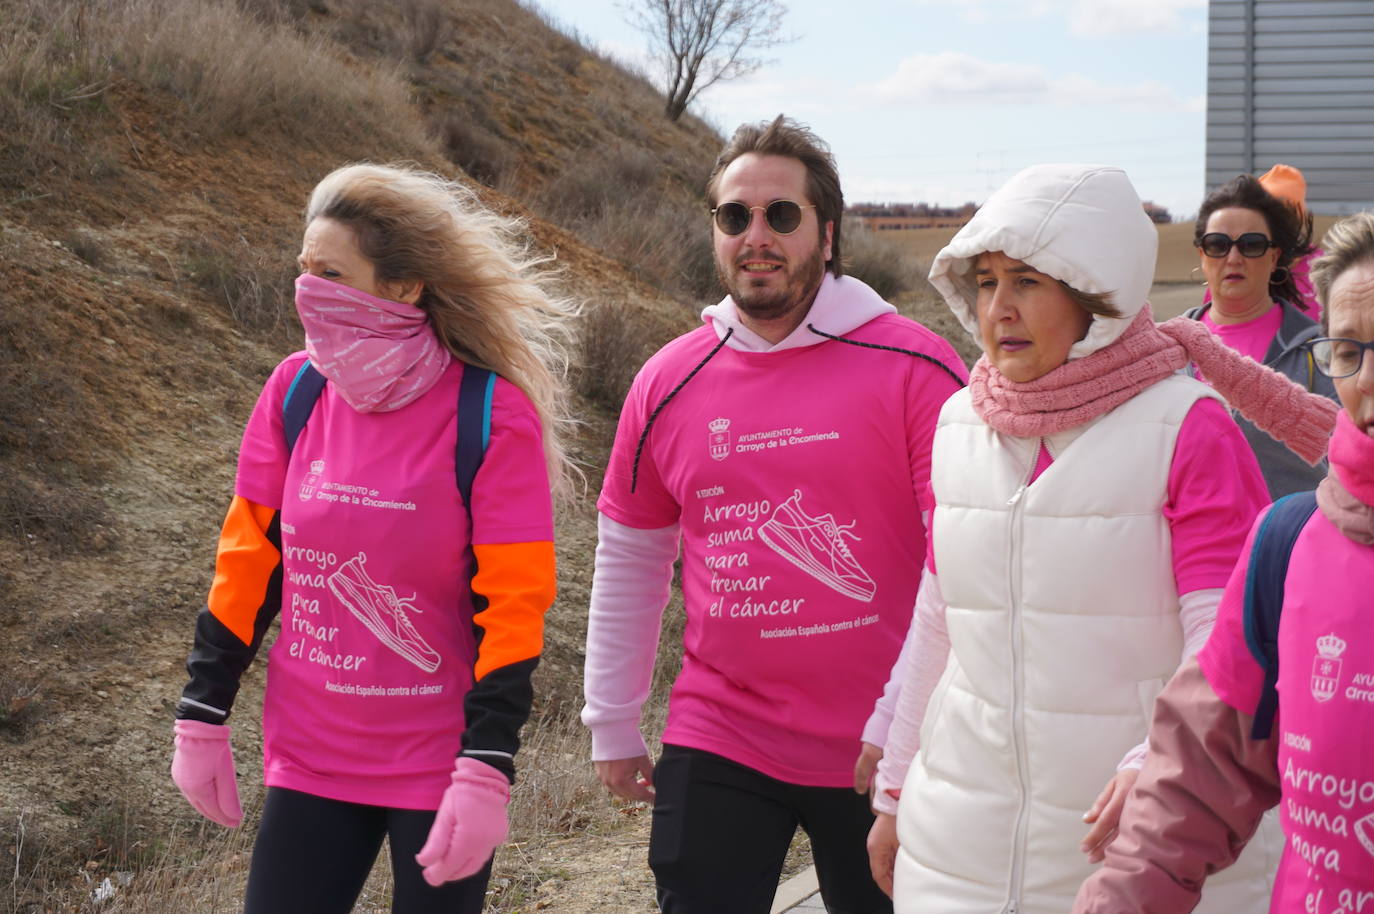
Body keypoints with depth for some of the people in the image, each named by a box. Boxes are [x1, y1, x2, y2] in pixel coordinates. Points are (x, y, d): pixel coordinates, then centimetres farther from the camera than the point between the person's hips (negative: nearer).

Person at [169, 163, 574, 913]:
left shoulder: (492, 414, -13)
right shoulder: (295, 390, -1)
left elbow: (510, 607, -14)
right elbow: (249, 564, 6)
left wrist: (486, 772, -18)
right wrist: (201, 717, 5)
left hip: (439, 768, -3)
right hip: (307, 761, 4)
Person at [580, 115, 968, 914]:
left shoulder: (913, 366, -9)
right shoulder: (669, 383, 2)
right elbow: (628, 562, 13)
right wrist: (612, 726, 14)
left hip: (881, 756, -2)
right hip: (718, 748, 2)